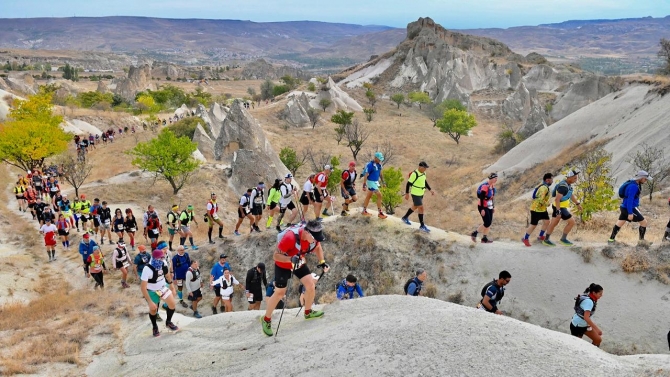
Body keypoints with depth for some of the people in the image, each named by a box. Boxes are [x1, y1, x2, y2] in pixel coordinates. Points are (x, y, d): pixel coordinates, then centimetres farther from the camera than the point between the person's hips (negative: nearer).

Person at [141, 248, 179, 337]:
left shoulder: (163, 264, -17)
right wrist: (150, 302, -31)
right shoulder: (147, 269, -34)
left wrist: (172, 286, 14)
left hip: (163, 287, 4)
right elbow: (143, 287, -31)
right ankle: (155, 327, 35)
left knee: (172, 304, -3)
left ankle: (168, 322, 23)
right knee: (153, 309, 6)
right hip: (151, 291, -4)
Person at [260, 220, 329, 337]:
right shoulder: (290, 237, -41)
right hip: (283, 264, -5)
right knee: (280, 293, -1)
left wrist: (322, 262, -11)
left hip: (299, 263, 5)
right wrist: (291, 259, -47)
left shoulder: (313, 235, -22)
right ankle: (266, 320, 19)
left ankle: (308, 312, 24)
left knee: (310, 285, -1)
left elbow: (317, 247, 2)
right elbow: (276, 255, -32)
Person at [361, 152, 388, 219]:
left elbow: (380, 173, 16)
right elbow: (365, 175, -20)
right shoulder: (370, 165, -20)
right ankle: (380, 213, -6)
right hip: (371, 182, -8)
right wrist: (364, 185, -23)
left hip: (376, 182, 8)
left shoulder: (378, 164, 4)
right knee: (379, 195, -12)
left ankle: (364, 211, 27)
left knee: (368, 196, 16)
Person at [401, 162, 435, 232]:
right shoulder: (414, 174, -23)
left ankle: (405, 218, 42)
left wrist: (430, 190, 10)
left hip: (421, 194, 9)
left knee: (415, 207, 22)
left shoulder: (423, 173, 2)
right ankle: (422, 226, -1)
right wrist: (407, 194, -15)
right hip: (415, 194, -9)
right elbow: (408, 183, -17)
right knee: (421, 208, -9)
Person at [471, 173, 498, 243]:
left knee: (489, 223, 6)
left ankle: (484, 238, 15)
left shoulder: (492, 186, 7)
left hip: (489, 207, 8)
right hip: (483, 207, -8)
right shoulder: (485, 186, -21)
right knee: (487, 223, -9)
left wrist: (493, 207, 18)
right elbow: (481, 198, -21)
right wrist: (482, 209, -22)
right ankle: (474, 233, 9)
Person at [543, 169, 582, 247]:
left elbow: (571, 195, 22)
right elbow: (557, 199, -29)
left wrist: (578, 203, 28)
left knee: (553, 224, 15)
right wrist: (558, 212, -30)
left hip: (559, 207, 10)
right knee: (572, 222, -2)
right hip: (560, 208, -10)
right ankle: (563, 239, 8)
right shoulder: (563, 186, -26)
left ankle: (546, 240, 23)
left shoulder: (568, 184, 5)